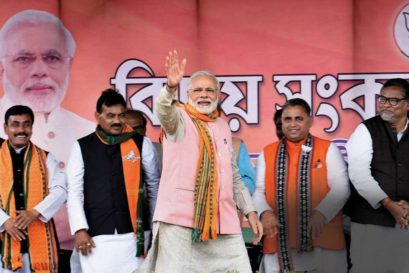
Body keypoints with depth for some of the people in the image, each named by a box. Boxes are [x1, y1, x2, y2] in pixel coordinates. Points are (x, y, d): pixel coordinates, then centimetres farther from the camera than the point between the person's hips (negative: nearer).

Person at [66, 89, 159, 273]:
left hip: (132, 233, 0)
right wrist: (80, 229, -5)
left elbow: (154, 186, 11)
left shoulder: (141, 144, 5)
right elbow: (74, 191, 4)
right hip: (95, 236, 0)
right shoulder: (82, 147, 6)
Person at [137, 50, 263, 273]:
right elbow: (164, 110, -23)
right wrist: (171, 87, -43)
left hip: (222, 219, 5)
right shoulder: (179, 119, 3)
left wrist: (249, 210, 18)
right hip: (180, 217, -5)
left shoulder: (223, 127, 19)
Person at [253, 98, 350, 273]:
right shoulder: (267, 153, 12)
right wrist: (265, 212, -12)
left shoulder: (328, 148, 5)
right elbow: (258, 190, 8)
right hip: (280, 242, 2)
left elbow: (341, 188, -3)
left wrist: (321, 213, -18)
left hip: (323, 239, -1)